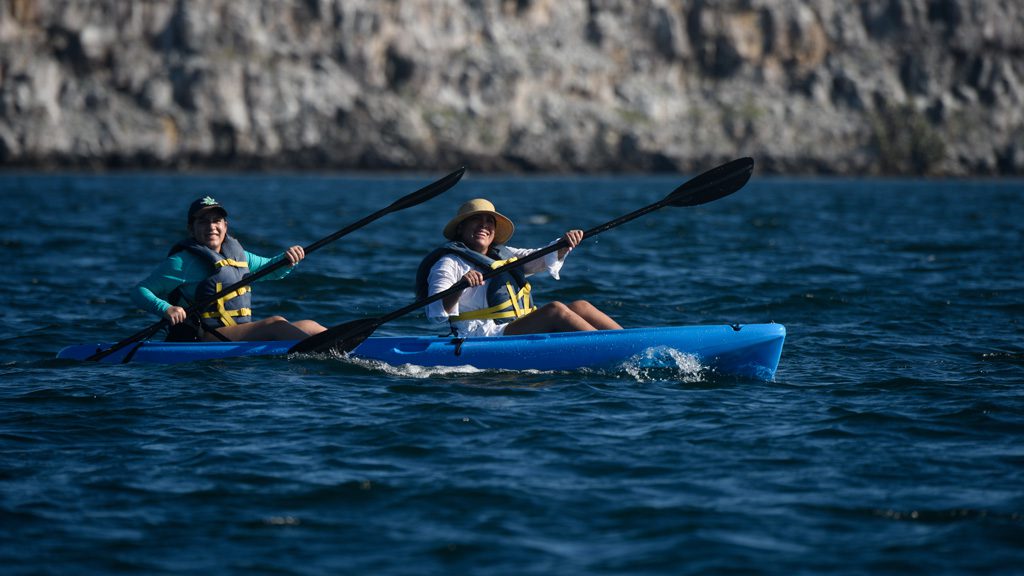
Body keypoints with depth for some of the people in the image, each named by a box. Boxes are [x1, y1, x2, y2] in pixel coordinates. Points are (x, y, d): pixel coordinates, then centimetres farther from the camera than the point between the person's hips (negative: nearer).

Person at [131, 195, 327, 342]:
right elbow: (139, 291, -6)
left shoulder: (235, 254, 19)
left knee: (308, 327, -2)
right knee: (275, 324, -26)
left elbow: (271, 269, 32)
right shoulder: (184, 261, -4)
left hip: (241, 333, 9)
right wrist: (165, 309, -25)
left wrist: (287, 259, 9)